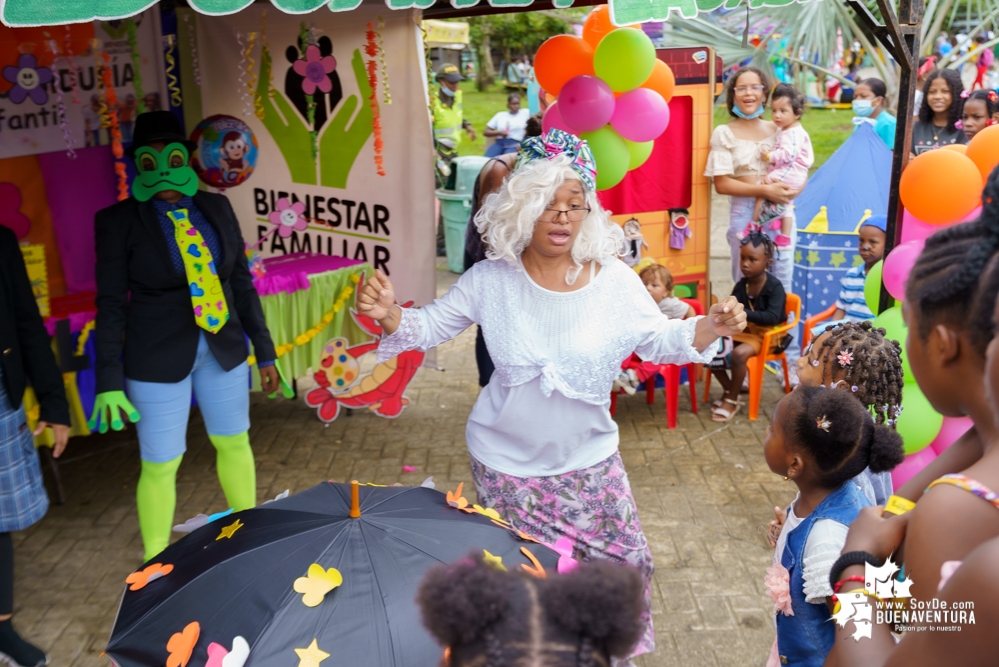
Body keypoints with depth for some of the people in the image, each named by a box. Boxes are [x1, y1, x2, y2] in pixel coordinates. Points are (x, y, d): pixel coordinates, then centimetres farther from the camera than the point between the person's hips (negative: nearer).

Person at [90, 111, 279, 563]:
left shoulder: (216, 208, 2)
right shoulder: (118, 221, -8)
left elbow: (242, 282, 6)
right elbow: (110, 305, -7)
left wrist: (265, 352, 7)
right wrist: (109, 384, -10)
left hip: (224, 349, 4)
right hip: (158, 358, -4)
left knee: (234, 443, 16)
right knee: (160, 465, 3)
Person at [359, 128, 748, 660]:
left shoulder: (614, 280, -11)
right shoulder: (491, 280, -13)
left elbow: (659, 340, -3)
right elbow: (432, 326, -4)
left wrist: (709, 327, -22)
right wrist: (390, 316, -26)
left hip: (588, 460, 2)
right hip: (506, 463, -1)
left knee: (622, 562, 13)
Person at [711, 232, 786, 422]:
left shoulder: (775, 287, -16)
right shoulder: (741, 285, 1)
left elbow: (772, 317, -31)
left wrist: (742, 312, -41)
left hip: (766, 335, -6)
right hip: (742, 331, 7)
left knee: (739, 354, -33)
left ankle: (732, 400, -13)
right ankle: (729, 391, 5)